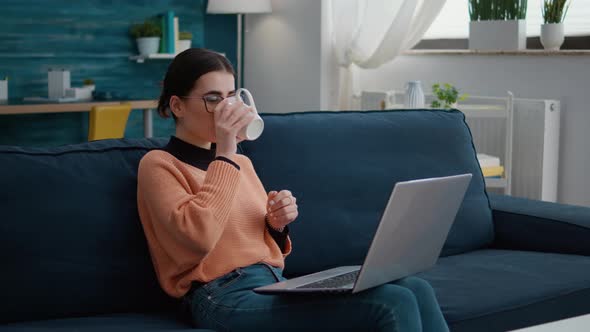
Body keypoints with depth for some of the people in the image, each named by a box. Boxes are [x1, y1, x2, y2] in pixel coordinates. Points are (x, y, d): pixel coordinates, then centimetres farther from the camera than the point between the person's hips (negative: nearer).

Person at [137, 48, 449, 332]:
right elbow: (200, 236, -19)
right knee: (392, 305, -24)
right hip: (226, 297, -7)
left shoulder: (240, 162, 21)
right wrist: (225, 154, -12)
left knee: (415, 289, -16)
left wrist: (277, 225, 3)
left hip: (276, 284, 7)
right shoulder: (159, 164, 1)